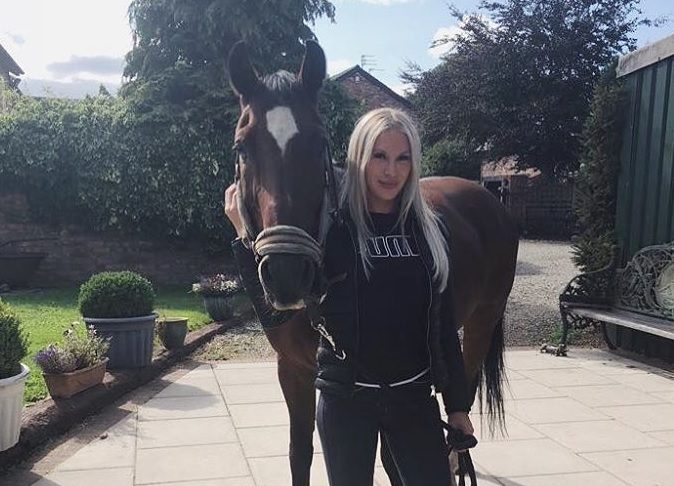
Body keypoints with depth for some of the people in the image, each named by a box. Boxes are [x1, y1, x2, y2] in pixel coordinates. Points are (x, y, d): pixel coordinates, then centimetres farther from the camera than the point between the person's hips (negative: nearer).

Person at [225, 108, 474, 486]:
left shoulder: (429, 228, 1)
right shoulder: (328, 227, -9)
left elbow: (444, 323, 5)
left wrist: (458, 404, 8)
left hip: (415, 394, 3)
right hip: (346, 398, -2)